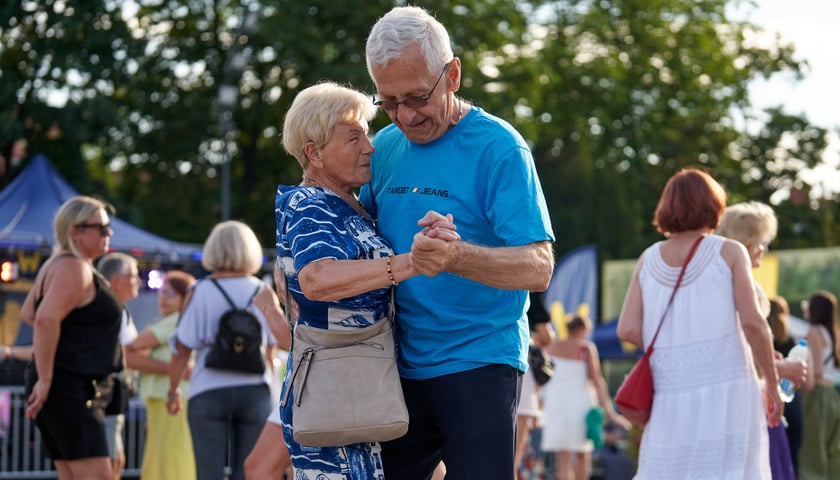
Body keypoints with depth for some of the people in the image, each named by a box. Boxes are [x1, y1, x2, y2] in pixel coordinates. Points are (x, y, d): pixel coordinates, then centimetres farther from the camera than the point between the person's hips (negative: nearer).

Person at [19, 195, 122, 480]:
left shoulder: (55, 265, 17)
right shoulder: (75, 269, -15)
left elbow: (28, 312, 28)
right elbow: (46, 319, -27)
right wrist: (45, 379, -23)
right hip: (70, 389, -11)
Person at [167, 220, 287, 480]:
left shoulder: (198, 292, 0)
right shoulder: (264, 293, 5)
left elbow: (182, 349, -2)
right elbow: (272, 350, 8)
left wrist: (173, 391, 10)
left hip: (208, 392, -1)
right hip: (254, 391, 2)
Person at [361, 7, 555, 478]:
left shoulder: (498, 147, -11)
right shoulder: (385, 147, 8)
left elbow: (538, 268, -19)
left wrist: (456, 257, -37)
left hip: (478, 366, -6)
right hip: (402, 366, 6)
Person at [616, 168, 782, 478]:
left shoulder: (649, 260, 8)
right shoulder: (728, 252, 0)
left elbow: (628, 330, 1)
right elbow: (752, 323, -8)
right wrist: (772, 385, 1)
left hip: (671, 397, 3)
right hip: (726, 393, -3)